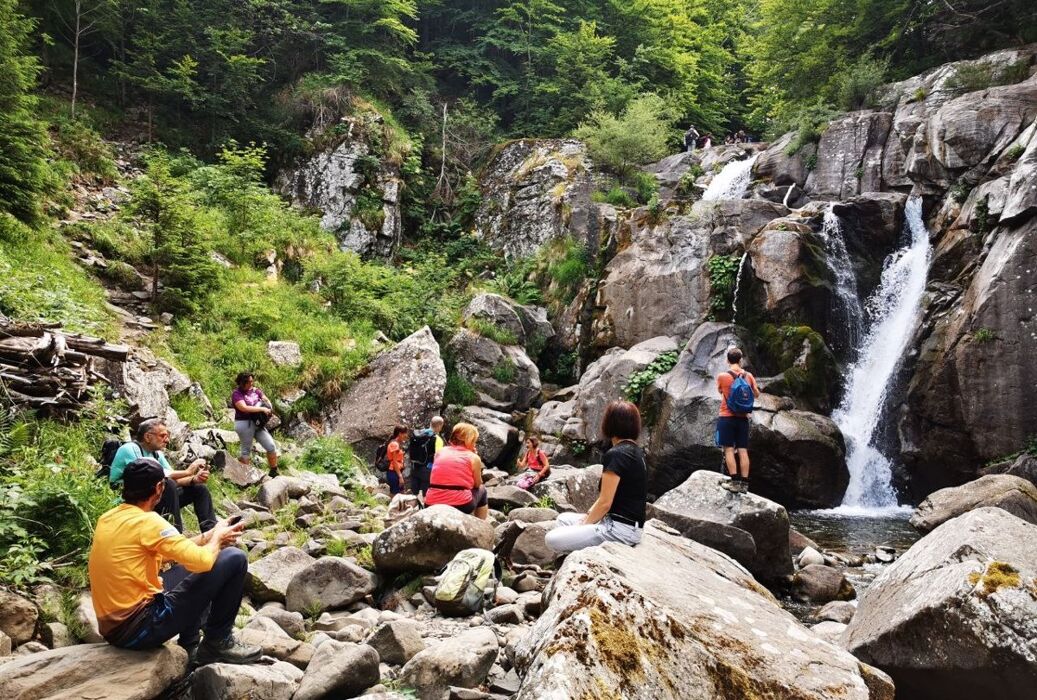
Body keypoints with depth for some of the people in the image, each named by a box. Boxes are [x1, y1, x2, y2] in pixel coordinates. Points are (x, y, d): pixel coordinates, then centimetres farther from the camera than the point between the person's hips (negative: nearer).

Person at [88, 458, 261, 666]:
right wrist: (217, 536, 1)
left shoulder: (107, 519, 9)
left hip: (112, 628, 9)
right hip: (142, 629, -9)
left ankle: (190, 646, 23)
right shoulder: (146, 521, -17)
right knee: (234, 559, -8)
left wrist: (208, 537, 16)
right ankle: (218, 643, 6)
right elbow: (204, 560, -20)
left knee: (189, 566, 28)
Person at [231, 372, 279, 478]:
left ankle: (274, 473, 16)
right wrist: (262, 409, -22)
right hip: (244, 424, -6)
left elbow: (266, 400, 15)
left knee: (271, 446, 3)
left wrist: (269, 409, -7)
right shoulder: (237, 394, -10)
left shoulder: (255, 390, 8)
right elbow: (244, 408, -22)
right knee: (246, 450, 2)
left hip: (258, 423, 6)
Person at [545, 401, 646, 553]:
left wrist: (583, 525, -3)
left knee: (552, 539, -13)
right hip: (629, 526, 10)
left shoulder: (615, 454, -18)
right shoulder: (636, 451, 12)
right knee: (564, 519, 21)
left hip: (620, 529, -10)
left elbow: (605, 503, -18)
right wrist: (587, 516, 10)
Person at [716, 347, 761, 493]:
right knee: (743, 451, 4)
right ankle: (744, 483, 5)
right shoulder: (748, 376, 1)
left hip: (727, 417, -3)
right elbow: (757, 394, 13)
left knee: (729, 449, -2)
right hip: (743, 418, 3)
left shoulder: (722, 376, -7)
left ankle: (735, 481, -8)